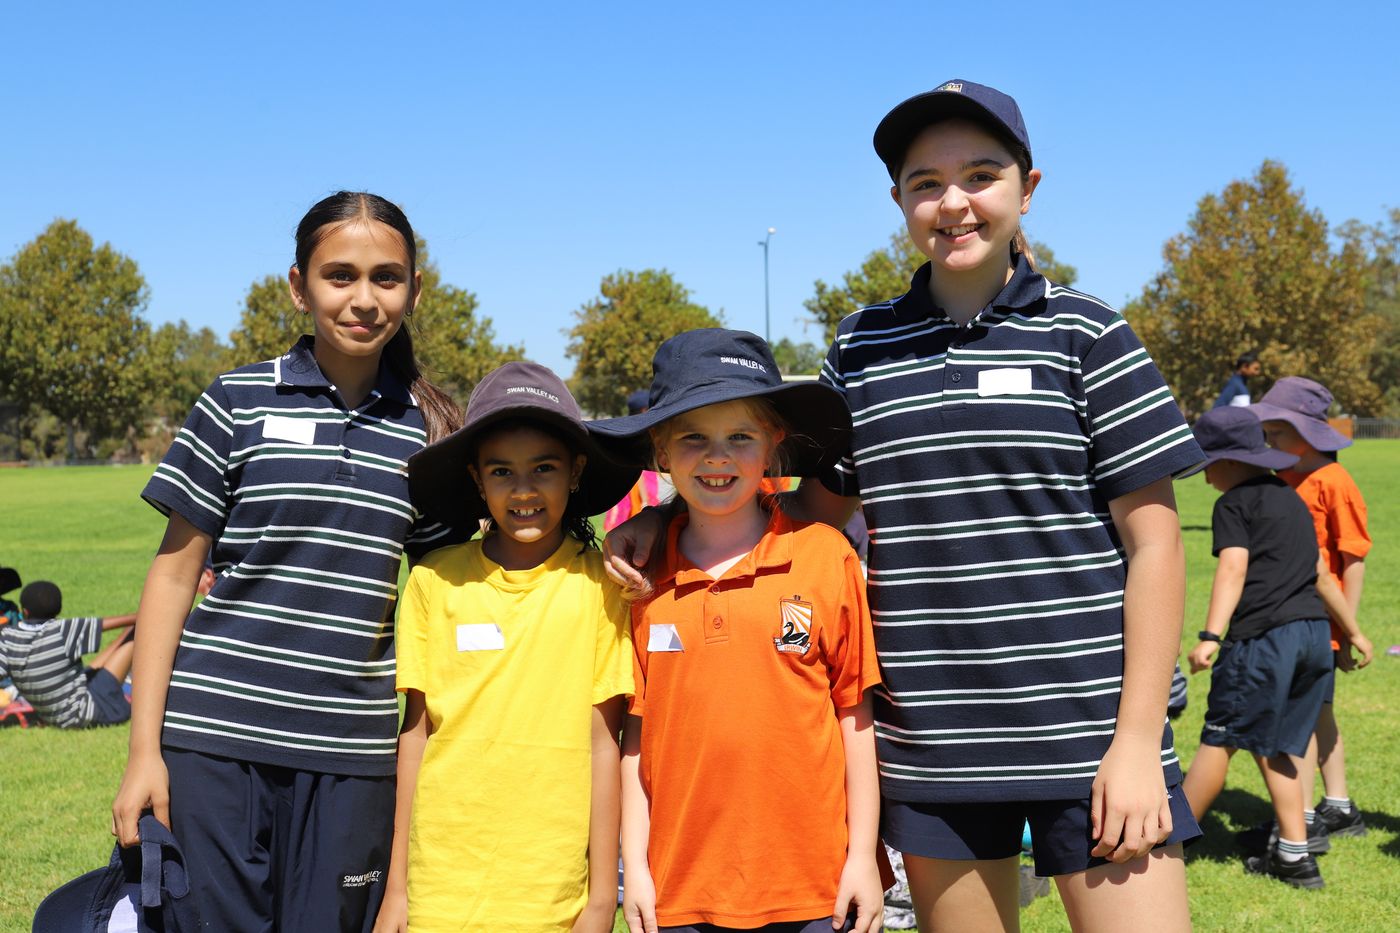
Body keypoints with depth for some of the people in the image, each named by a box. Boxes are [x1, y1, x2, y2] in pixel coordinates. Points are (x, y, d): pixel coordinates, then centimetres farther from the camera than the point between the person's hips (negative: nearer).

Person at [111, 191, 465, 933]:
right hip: (215, 736, -1)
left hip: (352, 750, 2)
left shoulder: (428, 430, 6)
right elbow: (173, 574, 2)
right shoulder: (237, 404, 0)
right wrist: (144, 749, -2)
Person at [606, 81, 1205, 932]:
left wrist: (1138, 740, -8)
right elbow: (817, 510, 17)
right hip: (931, 748, 3)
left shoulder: (1084, 335, -1)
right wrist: (668, 523, 3)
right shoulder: (863, 349, 9)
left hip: (1085, 734, -3)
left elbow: (1154, 543, -2)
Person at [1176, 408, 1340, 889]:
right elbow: (1316, 570, 28)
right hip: (1315, 632, 8)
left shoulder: (1234, 504, -3)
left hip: (1263, 635, -8)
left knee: (1218, 739, -1)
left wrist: (1211, 635, -25)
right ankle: (1294, 855, 13)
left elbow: (1233, 567, -17)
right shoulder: (1292, 499, 21)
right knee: (1276, 747, 14)